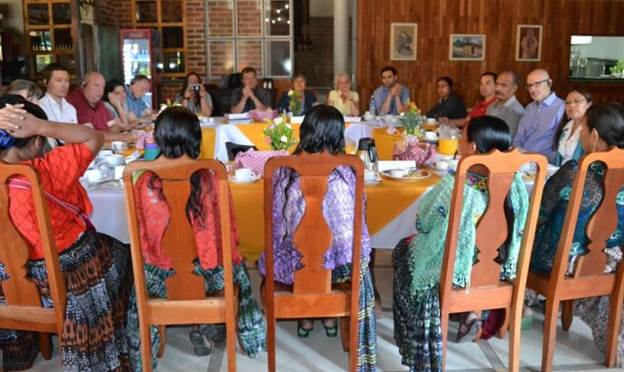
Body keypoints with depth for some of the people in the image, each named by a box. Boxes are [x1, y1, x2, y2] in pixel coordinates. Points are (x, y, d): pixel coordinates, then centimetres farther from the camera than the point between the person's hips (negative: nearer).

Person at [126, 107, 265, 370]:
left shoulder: (144, 183, -13)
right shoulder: (210, 179, -15)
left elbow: (140, 235, 0)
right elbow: (229, 231, -4)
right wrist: (230, 256, 17)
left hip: (160, 275, 1)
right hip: (206, 272, -1)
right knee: (238, 268, 33)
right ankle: (201, 329, 36)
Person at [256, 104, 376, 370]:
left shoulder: (285, 171, -12)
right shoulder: (344, 174, -18)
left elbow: (277, 223, 1)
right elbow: (355, 228, -8)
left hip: (292, 262, 2)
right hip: (334, 261, -1)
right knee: (359, 259, 33)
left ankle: (305, 318, 41)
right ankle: (330, 316, 42)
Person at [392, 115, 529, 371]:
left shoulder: (453, 186, -27)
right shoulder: (514, 183, -12)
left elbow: (422, 223, -13)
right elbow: (515, 231, 3)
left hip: (454, 269, -5)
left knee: (404, 250, 24)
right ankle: (471, 312, 27)